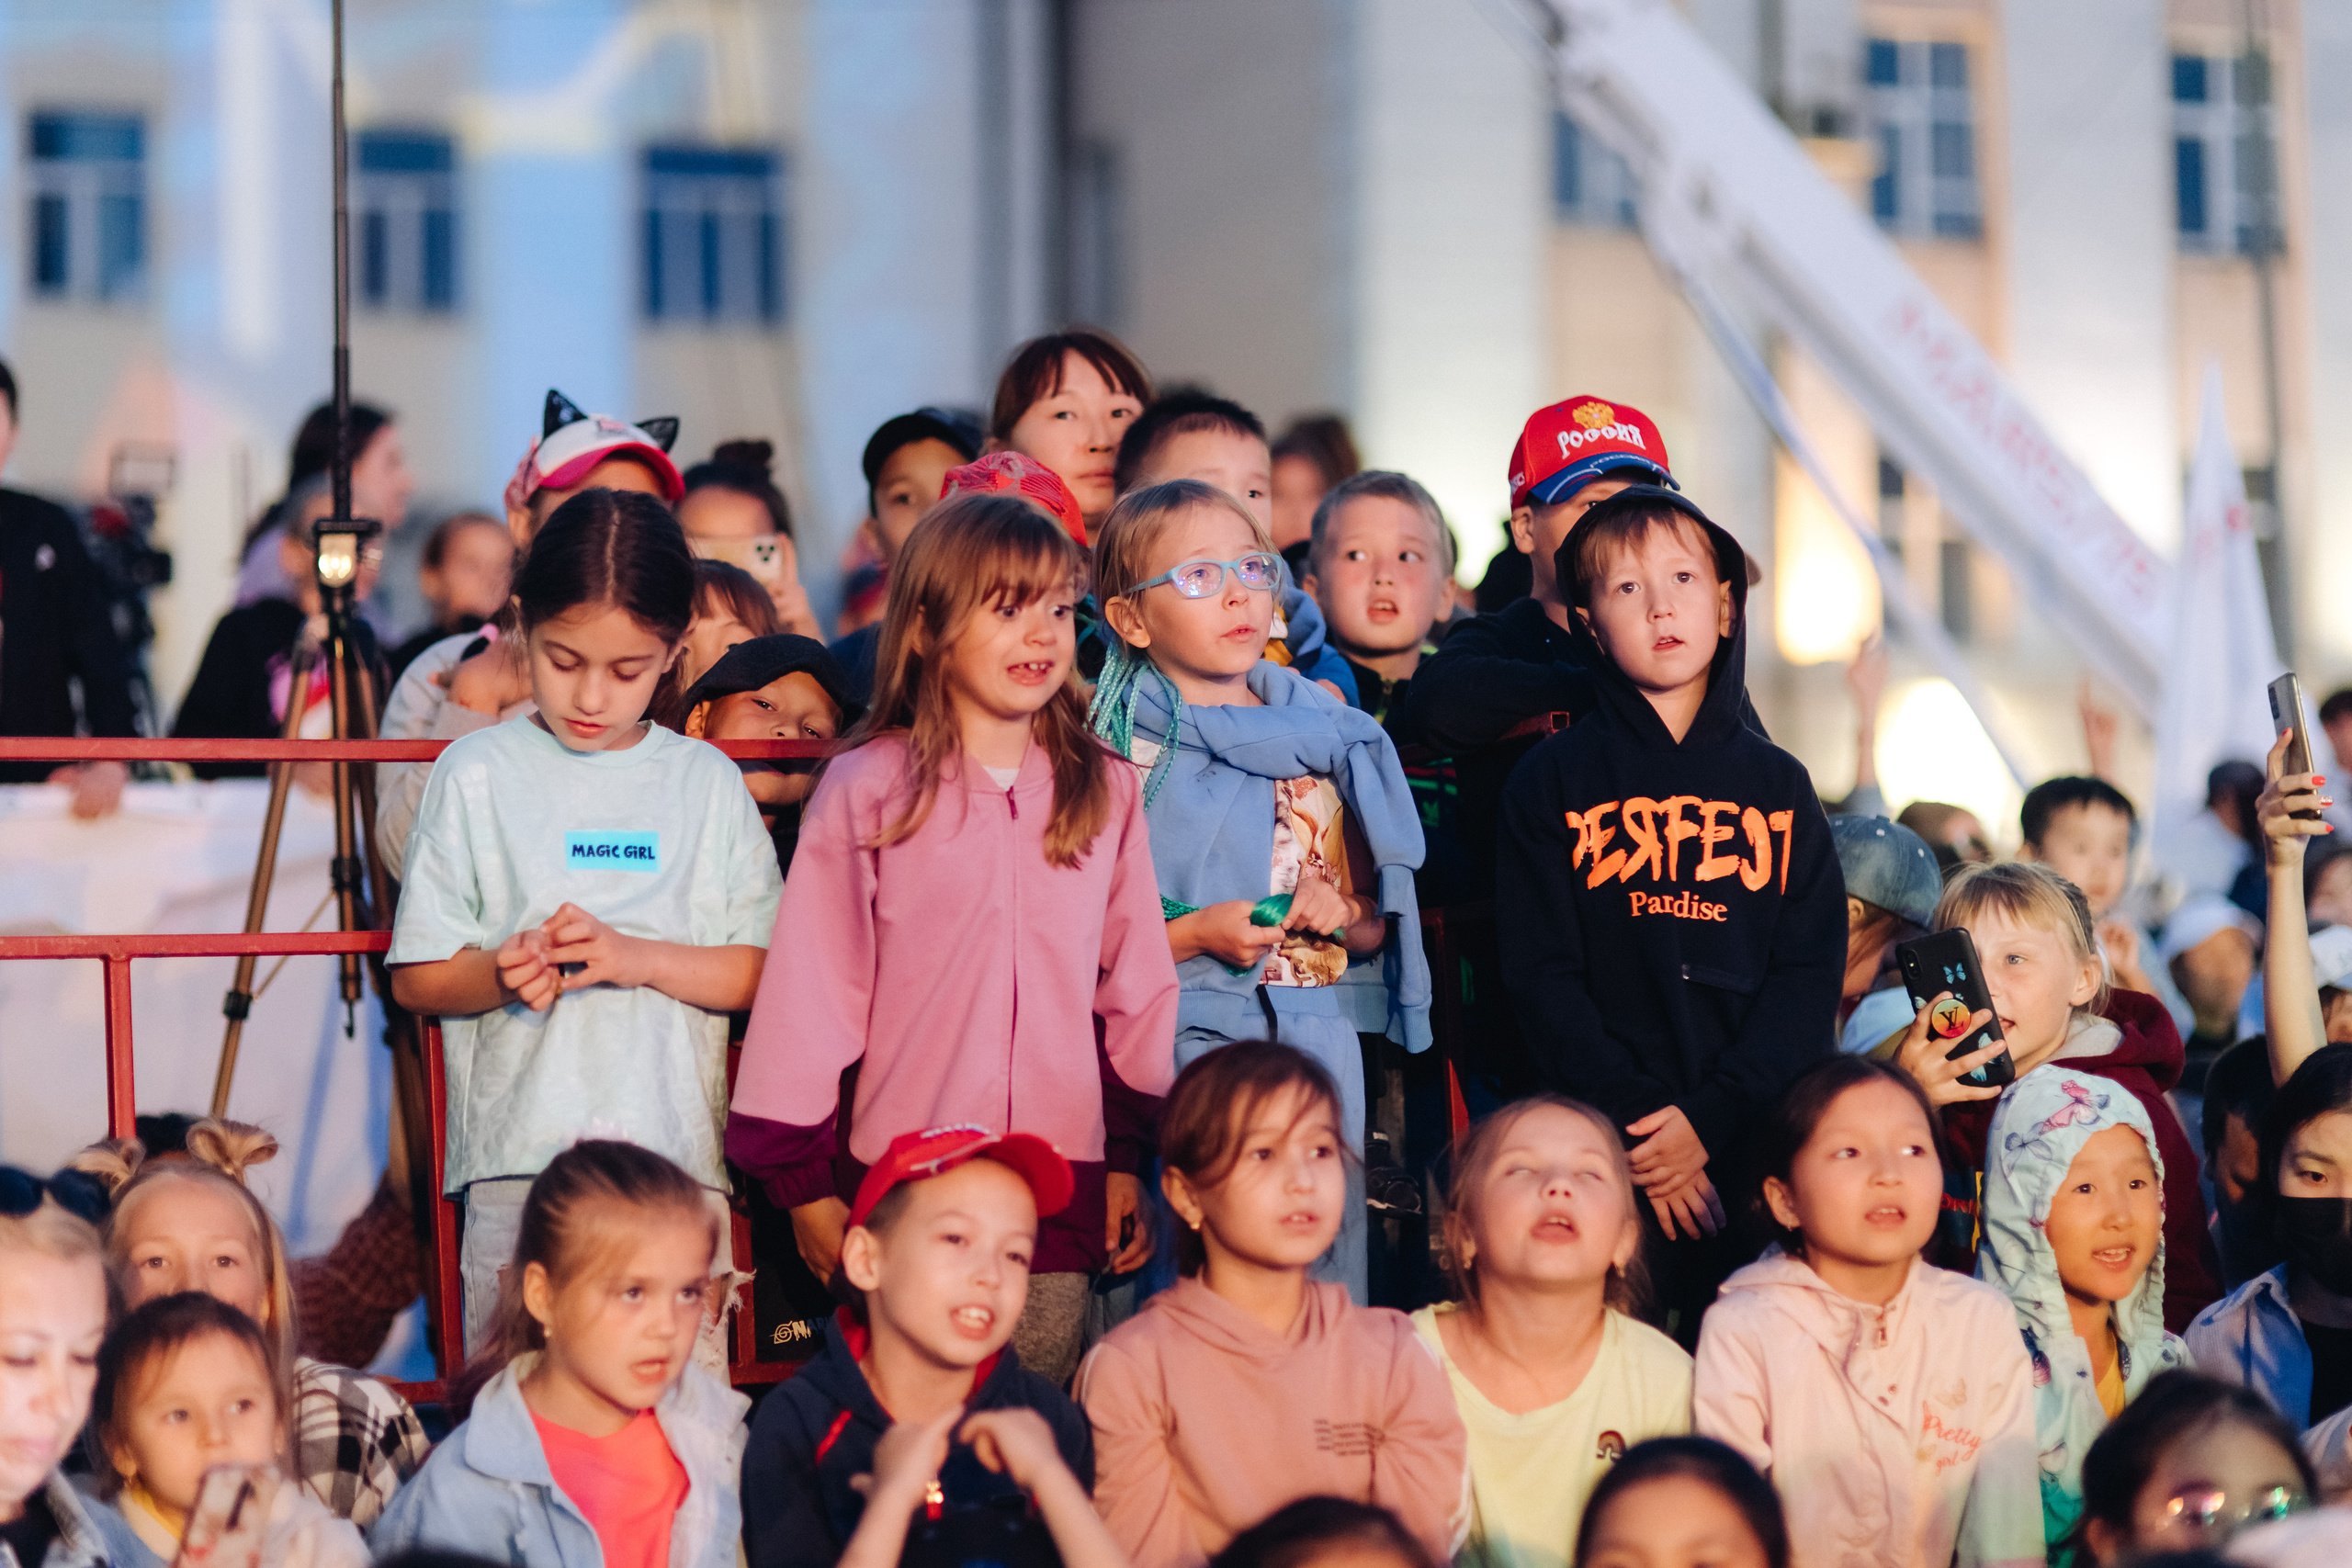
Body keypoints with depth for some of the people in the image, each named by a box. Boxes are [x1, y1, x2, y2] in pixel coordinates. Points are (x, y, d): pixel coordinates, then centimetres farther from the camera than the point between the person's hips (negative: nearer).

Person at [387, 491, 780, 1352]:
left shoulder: (706, 782, 10)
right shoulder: (477, 774, 6)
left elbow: (763, 972, 5)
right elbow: (417, 979, 5)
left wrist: (637, 956, -9)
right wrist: (499, 975, -15)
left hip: (676, 1154, 1)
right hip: (518, 1157, -1)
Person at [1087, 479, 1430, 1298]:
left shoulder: (1324, 735, 10)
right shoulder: (1122, 749, -2)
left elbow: (1380, 925, 17)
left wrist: (1345, 915, -4)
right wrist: (1198, 933, -18)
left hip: (1321, 1041, 4)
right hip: (1186, 1047, -4)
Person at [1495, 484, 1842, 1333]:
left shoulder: (1778, 784, 12)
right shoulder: (1552, 780, 6)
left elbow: (1812, 972, 4)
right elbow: (1542, 976, -1)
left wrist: (1711, 1119, -10)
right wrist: (1637, 1120, -12)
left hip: (1752, 1144, 2)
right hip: (1609, 1148, -2)